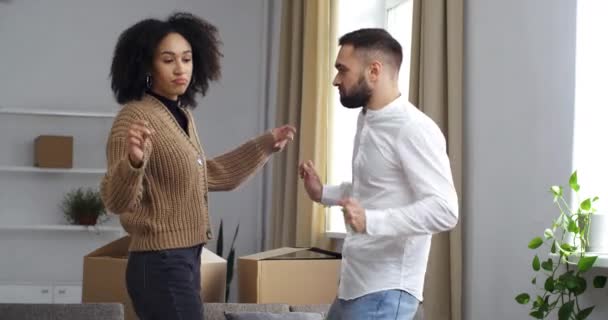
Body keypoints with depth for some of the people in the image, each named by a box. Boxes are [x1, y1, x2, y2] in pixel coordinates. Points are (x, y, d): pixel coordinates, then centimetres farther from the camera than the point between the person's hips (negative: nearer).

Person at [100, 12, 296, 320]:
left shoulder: (183, 115, 10)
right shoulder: (135, 117, -15)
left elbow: (205, 176, 26)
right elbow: (116, 200, -24)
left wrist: (264, 145, 28)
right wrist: (134, 161, -44)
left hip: (184, 260, 9)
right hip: (160, 264, -9)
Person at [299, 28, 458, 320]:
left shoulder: (413, 129, -18)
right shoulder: (366, 121, 12)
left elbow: (444, 211, -25)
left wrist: (371, 221, -35)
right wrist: (324, 193, 15)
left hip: (385, 293, -9)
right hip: (353, 285, 9)